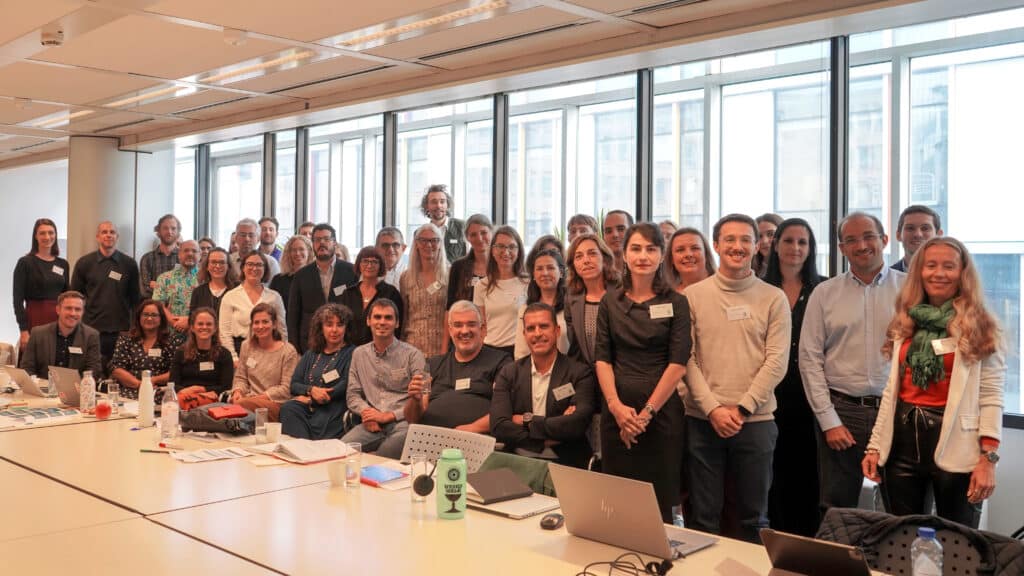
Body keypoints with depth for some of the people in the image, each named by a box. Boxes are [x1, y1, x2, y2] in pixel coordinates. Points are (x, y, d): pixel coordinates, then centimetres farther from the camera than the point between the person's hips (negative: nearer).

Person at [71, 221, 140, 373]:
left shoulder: (129, 264, 7)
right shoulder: (84, 263, 6)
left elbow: (135, 298, 10)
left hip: (121, 332, 0)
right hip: (92, 330, 0)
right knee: (92, 374, -2)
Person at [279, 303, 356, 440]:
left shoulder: (351, 353, 6)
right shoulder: (311, 354, 25)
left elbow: (344, 387, -7)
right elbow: (294, 384, 15)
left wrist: (309, 400, -6)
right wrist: (311, 390, -9)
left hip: (332, 409, -5)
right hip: (306, 408, 5)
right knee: (288, 408, -28)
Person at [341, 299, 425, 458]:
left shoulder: (412, 354, 3)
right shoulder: (359, 354, 18)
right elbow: (352, 394, 18)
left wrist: (389, 416, -11)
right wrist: (365, 411, -4)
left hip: (403, 422, -3)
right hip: (372, 424, 3)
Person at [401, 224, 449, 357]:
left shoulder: (449, 274, 1)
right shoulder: (406, 277, 10)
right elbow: (403, 317, 16)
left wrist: (446, 349, -5)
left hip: (441, 346, -2)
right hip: (414, 346, 2)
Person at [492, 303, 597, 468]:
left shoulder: (580, 373, 0)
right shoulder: (509, 373, 8)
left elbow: (578, 424, -14)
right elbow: (498, 427, -4)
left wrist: (528, 420, -7)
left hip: (564, 465, -2)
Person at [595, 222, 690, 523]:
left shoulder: (676, 303, 0)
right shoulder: (610, 301, 8)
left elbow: (678, 363, -6)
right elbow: (602, 357, 4)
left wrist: (646, 413, -11)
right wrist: (616, 406, -9)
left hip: (662, 409, -2)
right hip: (617, 409, 2)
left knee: (660, 499, 1)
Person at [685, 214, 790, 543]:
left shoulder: (773, 299, 3)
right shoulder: (693, 296, 3)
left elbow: (776, 361, -3)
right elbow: (687, 359, -1)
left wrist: (742, 408, -10)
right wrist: (713, 408, -11)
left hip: (756, 421, 0)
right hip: (703, 420, 0)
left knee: (754, 516, 11)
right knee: (702, 516, 8)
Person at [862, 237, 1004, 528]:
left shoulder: (980, 326, -2)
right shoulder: (905, 324, 11)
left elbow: (991, 395, -8)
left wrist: (988, 458, -16)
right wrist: (875, 446, 8)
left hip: (954, 444, -4)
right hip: (903, 438, 4)